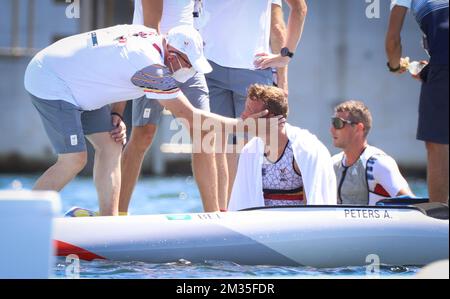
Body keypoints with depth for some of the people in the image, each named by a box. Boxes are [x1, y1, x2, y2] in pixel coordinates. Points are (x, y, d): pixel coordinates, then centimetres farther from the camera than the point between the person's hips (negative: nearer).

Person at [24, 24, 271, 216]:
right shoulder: (150, 65, -29)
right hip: (49, 81, -10)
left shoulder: (149, 35, -3)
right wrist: (241, 125, -20)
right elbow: (190, 117, -25)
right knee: (73, 159, -15)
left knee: (111, 146, 3)